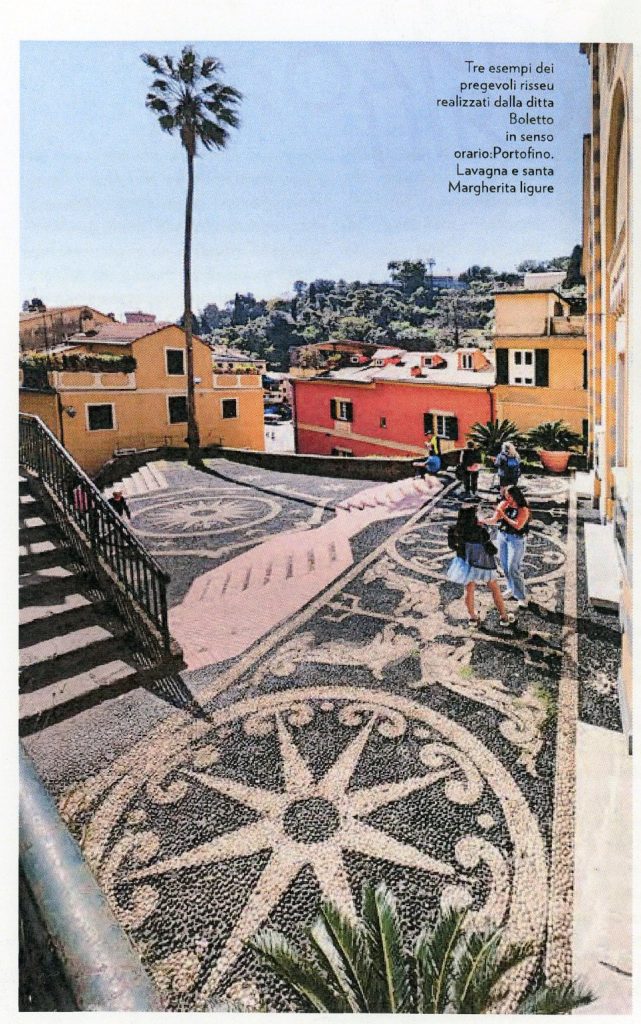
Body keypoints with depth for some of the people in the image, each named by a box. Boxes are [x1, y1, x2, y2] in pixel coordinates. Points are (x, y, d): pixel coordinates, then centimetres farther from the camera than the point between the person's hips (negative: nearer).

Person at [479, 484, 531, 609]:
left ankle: (522, 597, 5)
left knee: (513, 568, -7)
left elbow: (518, 526, -25)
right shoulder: (504, 504, -1)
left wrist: (504, 515, -24)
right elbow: (495, 520, -5)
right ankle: (511, 589, 34)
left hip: (517, 539, -6)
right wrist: (483, 521, -22)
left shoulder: (523, 509, -15)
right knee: (504, 565, 13)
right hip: (502, 536, 6)